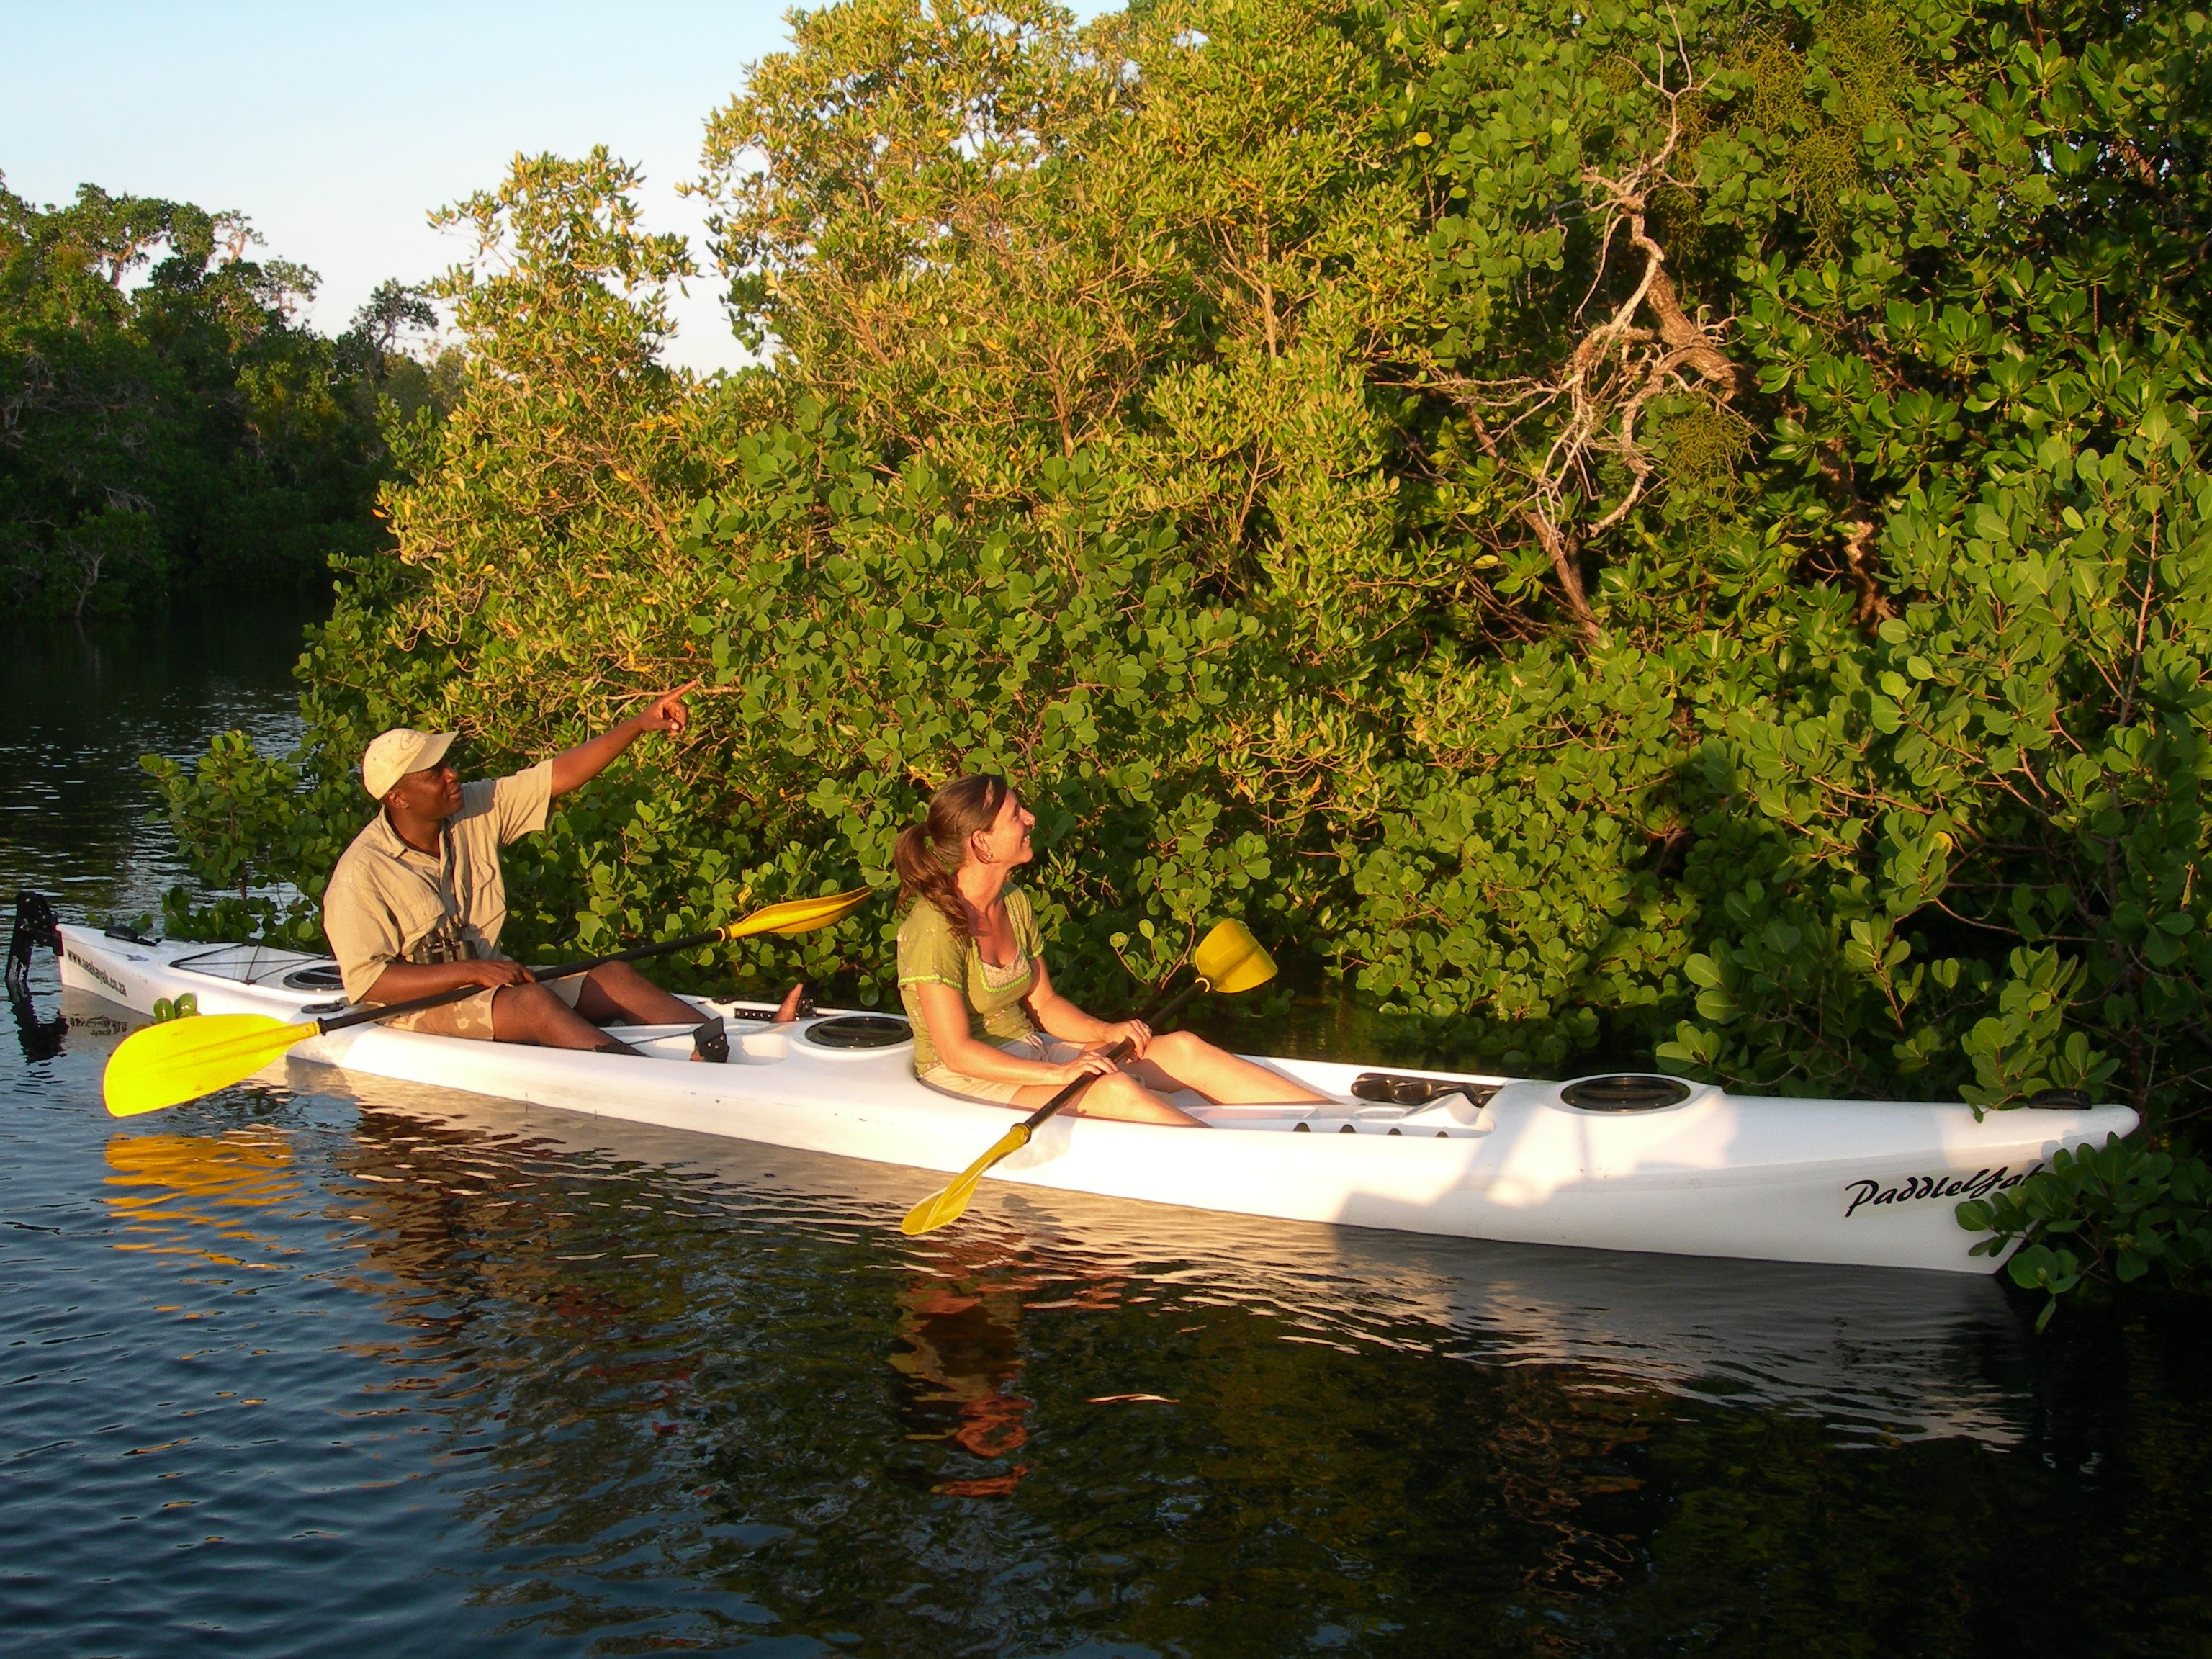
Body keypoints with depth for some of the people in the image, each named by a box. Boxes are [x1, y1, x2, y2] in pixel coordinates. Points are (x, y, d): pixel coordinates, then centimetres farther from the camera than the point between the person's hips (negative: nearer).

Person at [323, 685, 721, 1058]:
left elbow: (562, 775, 1)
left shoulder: (476, 812, 2)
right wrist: (469, 972, -22)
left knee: (615, 977, -13)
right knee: (534, 1003, -33)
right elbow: (365, 981, -18)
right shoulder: (362, 874, -15)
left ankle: (705, 1050, -33)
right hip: (418, 1012, -8)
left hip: (494, 987, 8)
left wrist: (639, 724, -10)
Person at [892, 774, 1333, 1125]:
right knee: (1113, 1091, -33)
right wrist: (1057, 1073, -28)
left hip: (1029, 1055, 9)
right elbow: (956, 1051, -23)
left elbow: (1044, 1004, 13)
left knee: (1184, 1050, -9)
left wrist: (1105, 1033, -7)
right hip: (966, 1083, -9)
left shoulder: (1014, 904, 7)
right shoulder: (932, 928, -20)